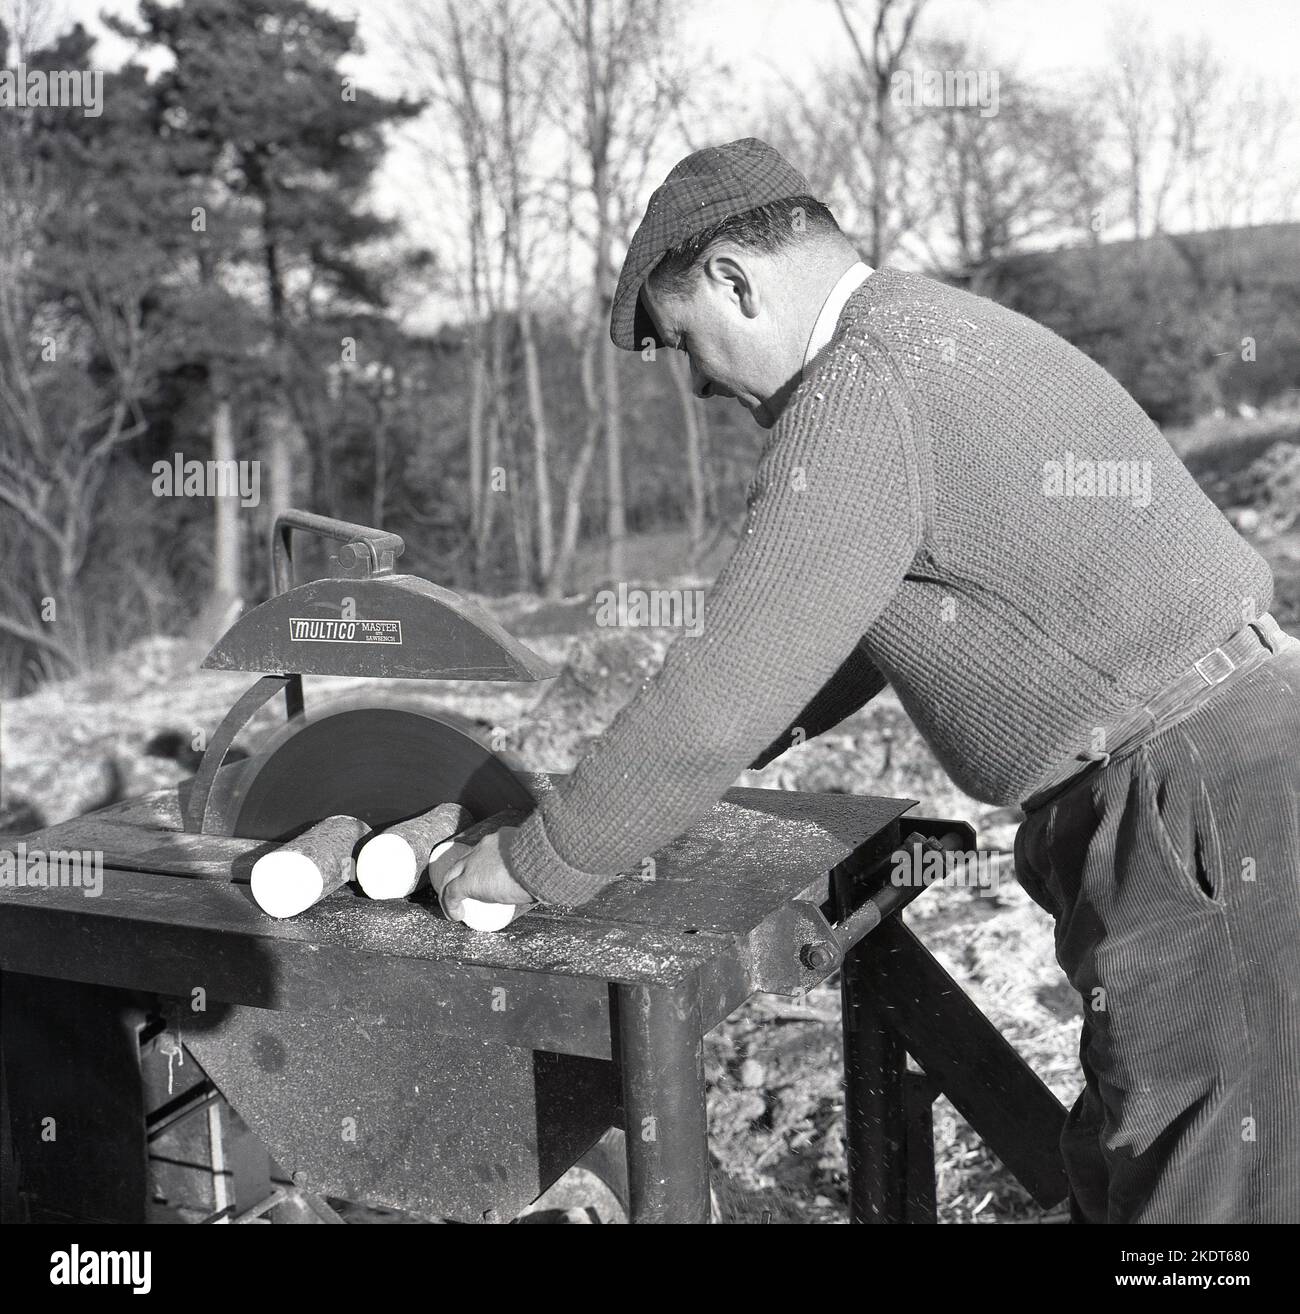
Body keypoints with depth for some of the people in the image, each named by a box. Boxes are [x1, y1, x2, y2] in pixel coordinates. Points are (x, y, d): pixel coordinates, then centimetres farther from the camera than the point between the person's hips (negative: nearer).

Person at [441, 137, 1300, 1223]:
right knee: (1118, 1172, 18)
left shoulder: (867, 384, -16)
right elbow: (826, 640, 24)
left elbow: (729, 685, -18)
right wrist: (663, 772, 23)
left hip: (1208, 804, -10)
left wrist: (538, 862, -5)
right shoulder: (945, 338, 17)